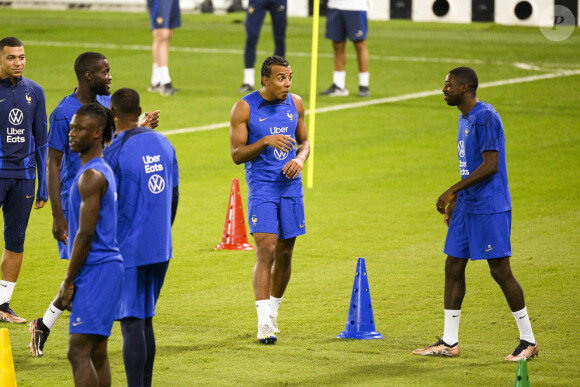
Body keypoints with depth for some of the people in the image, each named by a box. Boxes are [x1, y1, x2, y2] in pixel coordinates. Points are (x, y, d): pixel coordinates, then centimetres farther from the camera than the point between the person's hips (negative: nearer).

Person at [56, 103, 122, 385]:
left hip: (95, 271, -10)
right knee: (97, 353, 11)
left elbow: (85, 234, -19)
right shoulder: (104, 171, 16)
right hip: (107, 267, 10)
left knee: (78, 351, -12)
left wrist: (68, 282, -15)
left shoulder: (91, 177, -15)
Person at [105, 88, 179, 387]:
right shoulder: (163, 144, 8)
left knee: (132, 321, -5)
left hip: (129, 250, -7)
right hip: (160, 249, 7)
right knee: (145, 318, 16)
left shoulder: (116, 152, -14)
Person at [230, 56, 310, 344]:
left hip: (291, 185, 5)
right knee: (266, 250, -16)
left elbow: (304, 141, 18)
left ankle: (273, 309, 30)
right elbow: (237, 154, -8)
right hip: (261, 187, -5)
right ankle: (264, 322, -18)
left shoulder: (295, 104, 7)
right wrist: (266, 141, -23)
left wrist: (300, 158, -4)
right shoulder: (245, 109, -8)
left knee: (285, 254, 10)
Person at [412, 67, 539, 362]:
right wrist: (455, 199, 22)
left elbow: (490, 165, -22)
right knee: (453, 267, 8)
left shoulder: (485, 117, -16)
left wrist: (452, 191, -20)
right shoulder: (464, 118, 15)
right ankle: (449, 342, 14)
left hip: (490, 208, -10)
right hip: (467, 206, 10)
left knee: (500, 270, -6)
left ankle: (528, 340, 4)